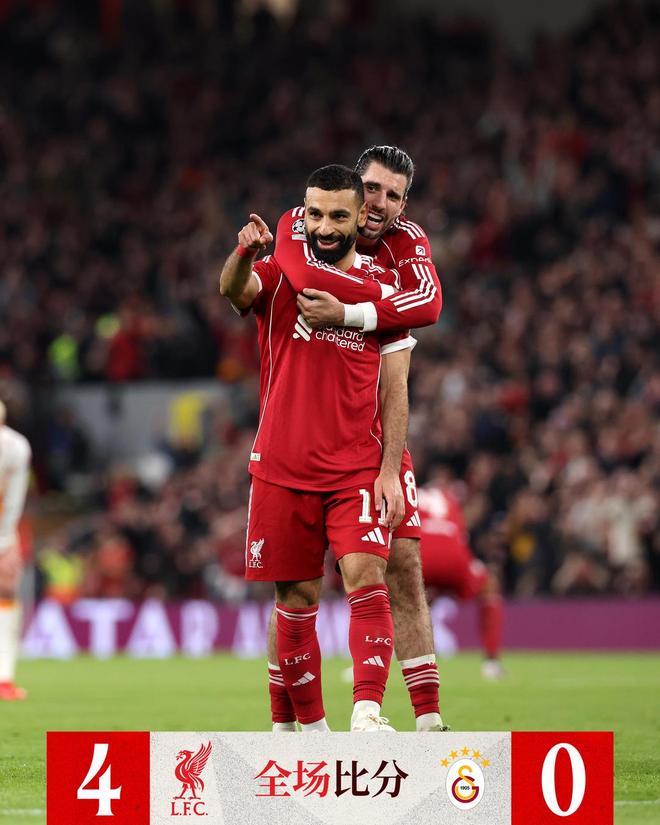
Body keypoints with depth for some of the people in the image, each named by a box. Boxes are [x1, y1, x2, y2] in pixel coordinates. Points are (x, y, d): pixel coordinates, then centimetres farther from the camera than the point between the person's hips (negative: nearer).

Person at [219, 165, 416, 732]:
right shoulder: (280, 273, 3)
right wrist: (246, 254, -44)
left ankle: (367, 712, -24)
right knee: (296, 598, 4)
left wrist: (390, 469, -3)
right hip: (282, 467, 0)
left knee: (367, 579, -17)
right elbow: (234, 290, -21)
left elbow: (395, 388, 7)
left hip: (357, 469, 0)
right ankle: (311, 726, 14)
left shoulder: (381, 287, 7)